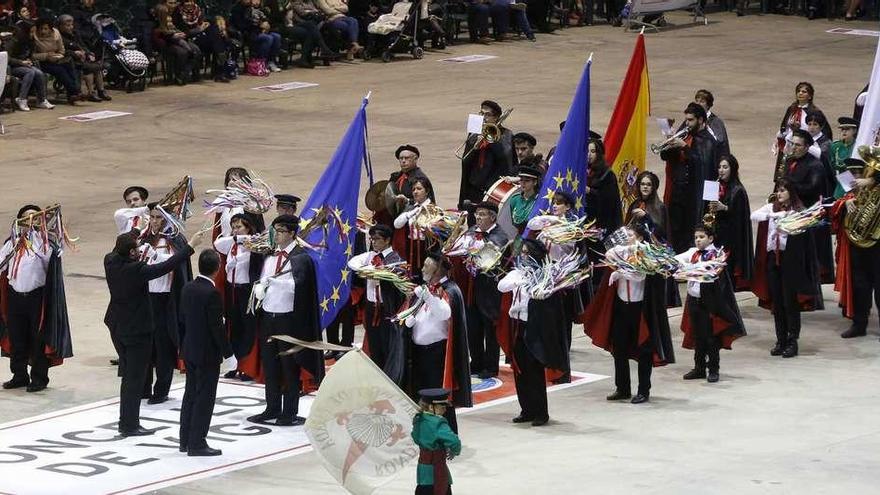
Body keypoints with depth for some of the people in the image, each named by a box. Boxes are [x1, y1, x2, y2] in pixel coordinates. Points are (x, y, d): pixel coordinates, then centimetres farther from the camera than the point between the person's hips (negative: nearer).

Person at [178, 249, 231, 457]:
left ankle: (185, 440, 23)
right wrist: (228, 353, -12)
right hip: (208, 353, -8)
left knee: (191, 394, 17)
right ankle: (197, 444, 3)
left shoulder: (188, 289, 2)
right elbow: (217, 327, -20)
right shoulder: (212, 294, -21)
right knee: (204, 398, 0)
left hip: (189, 349, 8)